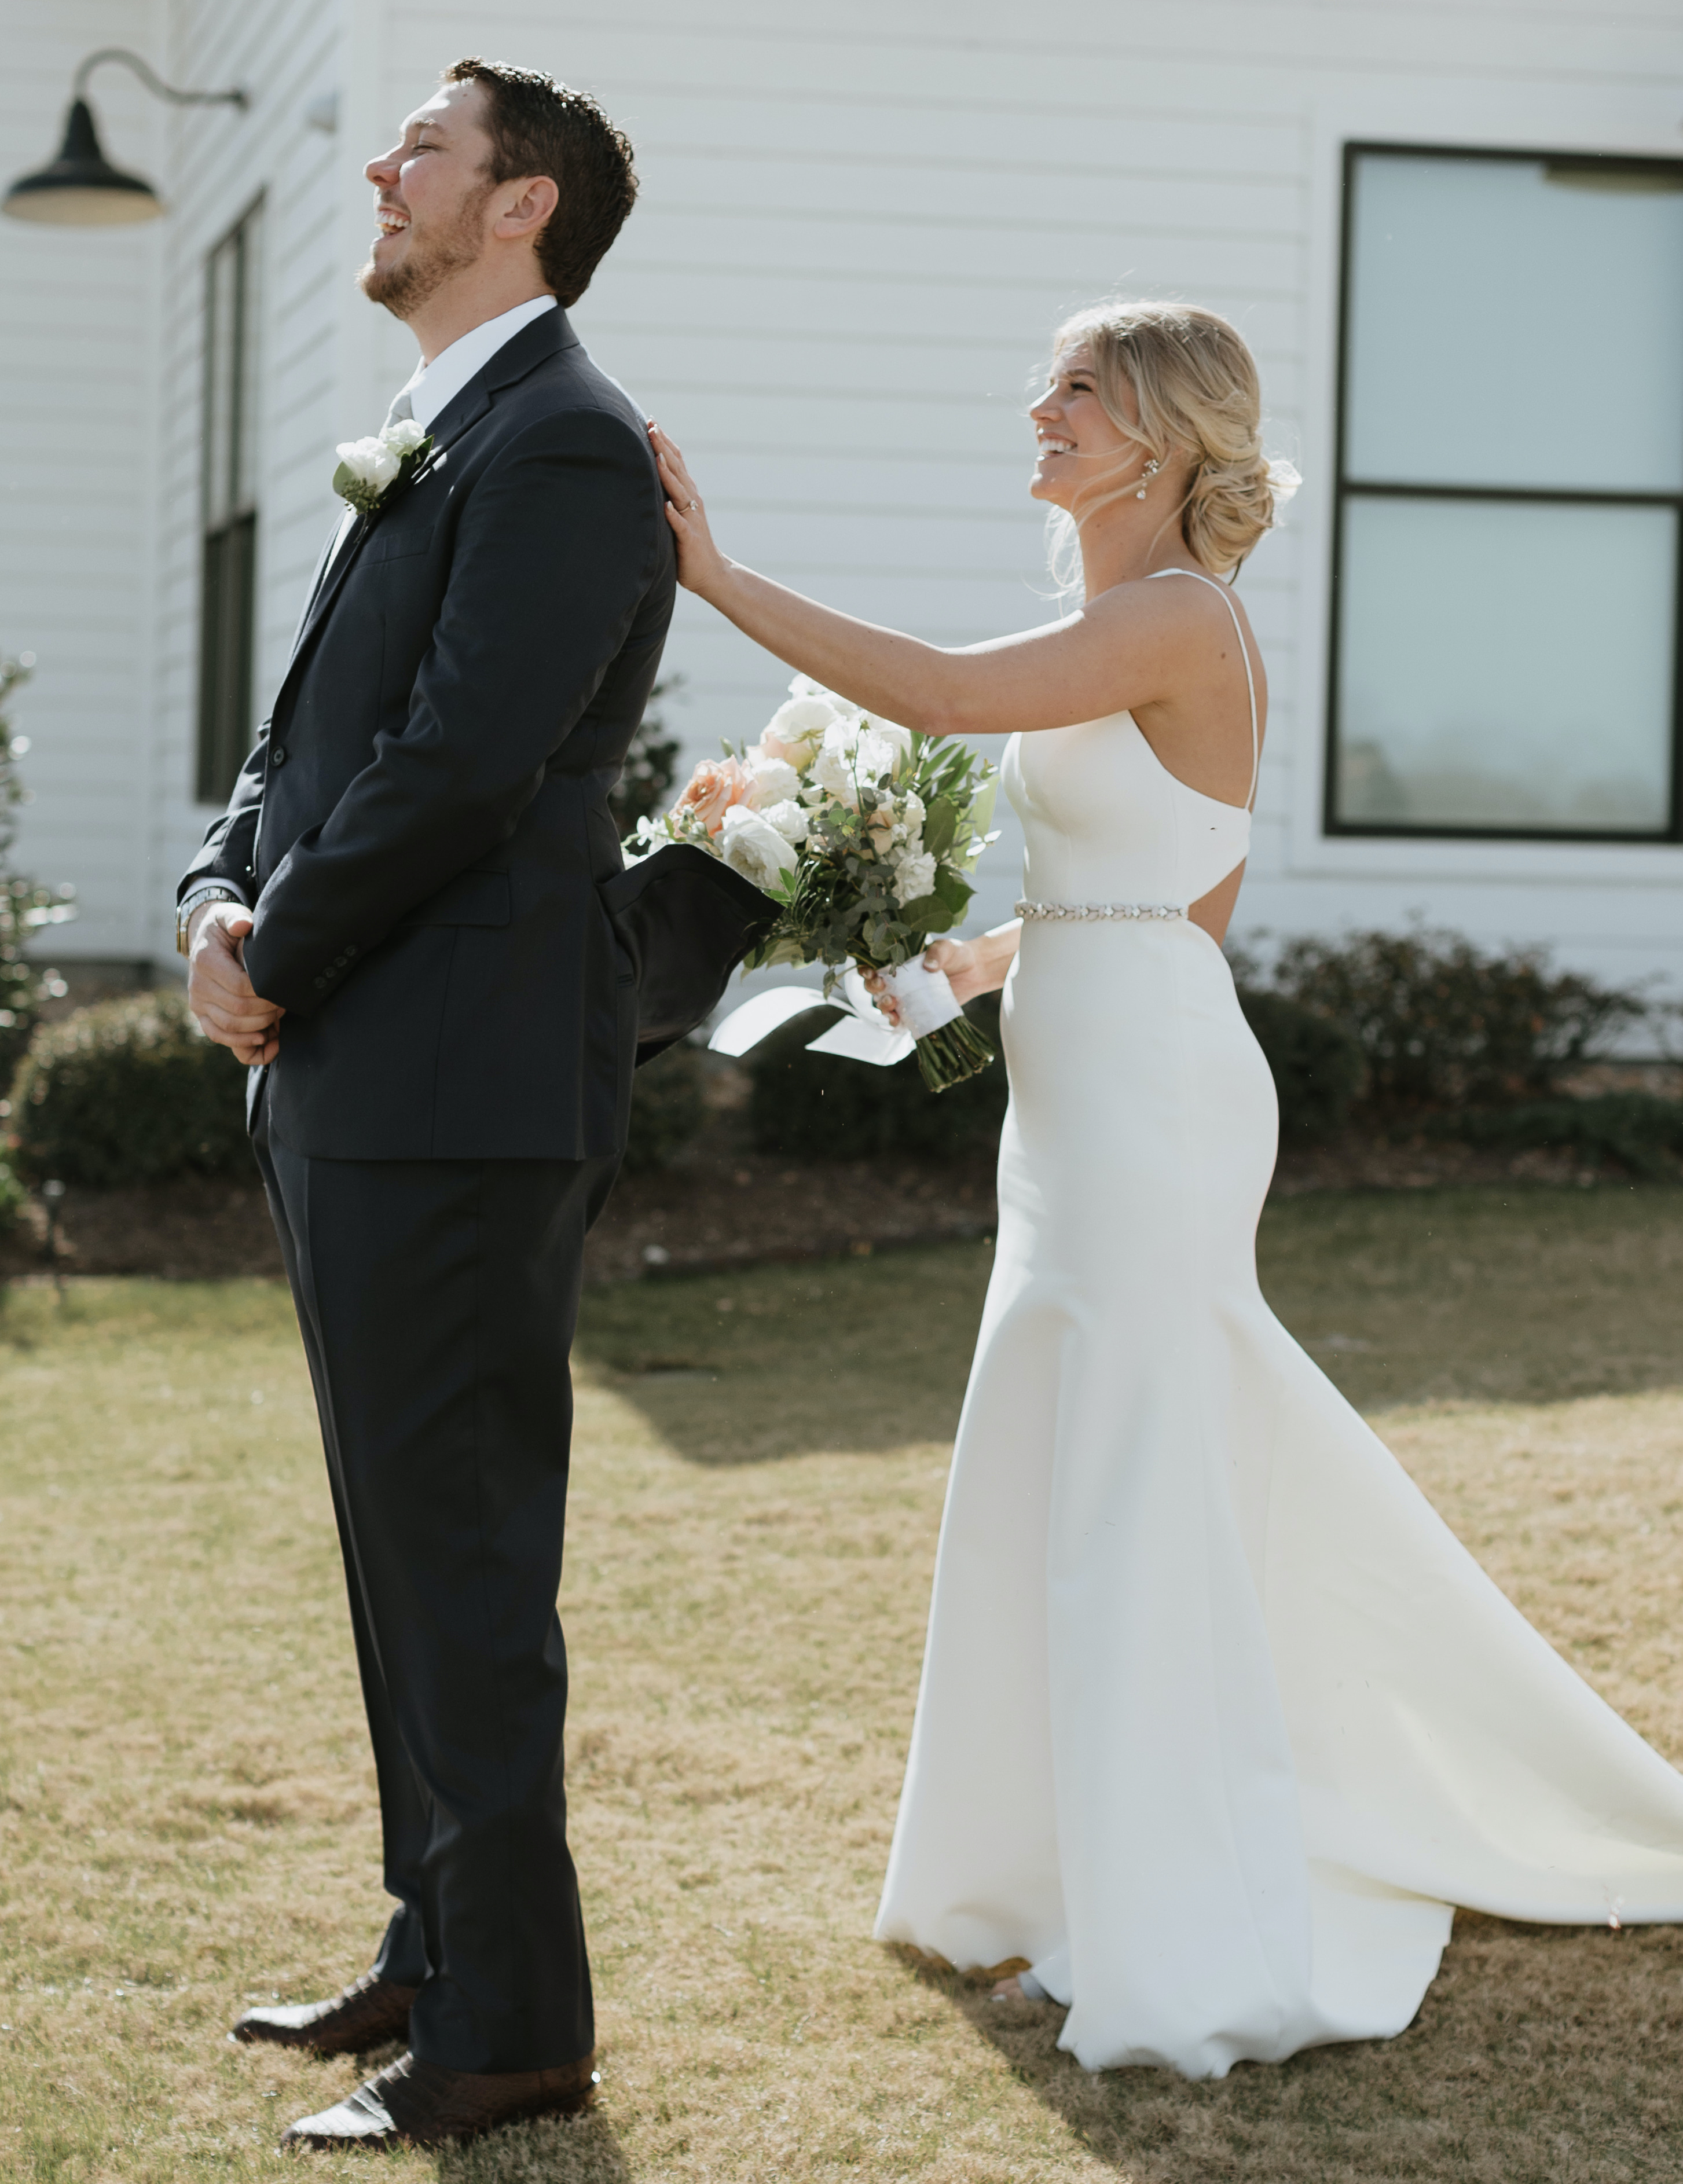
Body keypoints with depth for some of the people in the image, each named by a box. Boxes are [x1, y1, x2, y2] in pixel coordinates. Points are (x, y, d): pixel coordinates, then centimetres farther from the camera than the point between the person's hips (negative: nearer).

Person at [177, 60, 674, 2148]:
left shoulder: (563, 446, -12)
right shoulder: (427, 446, 20)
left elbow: (458, 762, -20)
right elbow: (306, 736, 19)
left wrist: (278, 961, -10)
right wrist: (223, 900, 0)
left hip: (455, 1093, -10)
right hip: (350, 1091, 10)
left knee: (463, 1557, -5)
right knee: (408, 1548, 16)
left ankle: (508, 2023, 2)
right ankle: (438, 1949, 27)